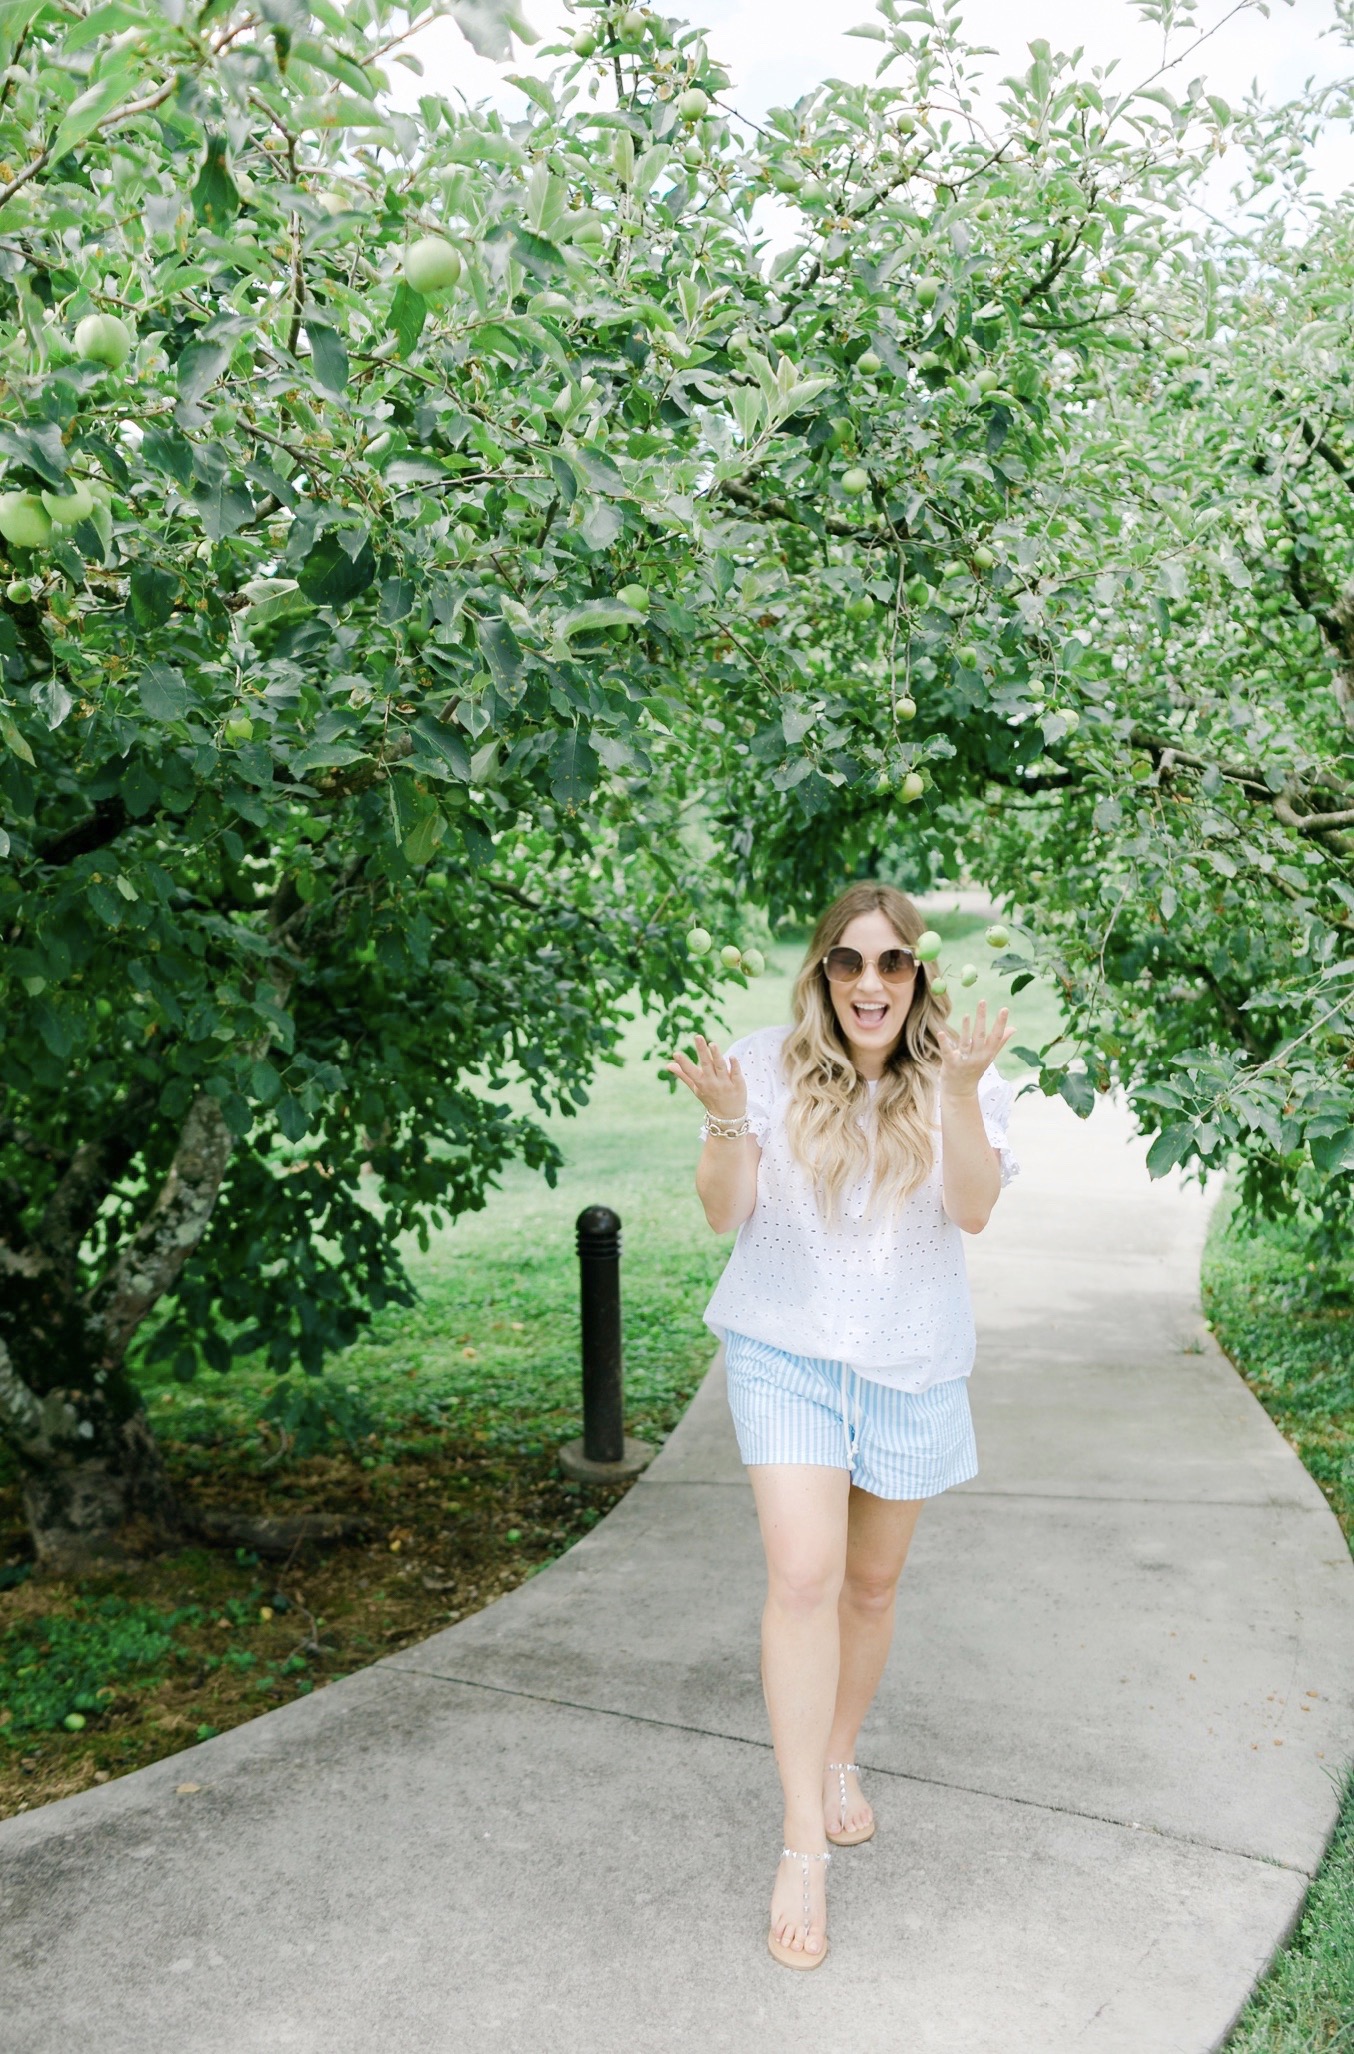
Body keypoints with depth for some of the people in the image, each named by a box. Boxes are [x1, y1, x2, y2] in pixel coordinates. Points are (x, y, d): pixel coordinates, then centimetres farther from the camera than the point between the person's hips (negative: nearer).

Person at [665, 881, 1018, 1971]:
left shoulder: (959, 1077, -4)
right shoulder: (769, 1065, -8)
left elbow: (975, 1209, -16)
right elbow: (724, 1213, -10)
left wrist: (959, 1093, -29)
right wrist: (725, 1117, -27)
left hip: (912, 1360, 3)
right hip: (787, 1349, -2)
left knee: (873, 1580, 16)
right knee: (804, 1575, -15)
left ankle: (839, 1759, 41)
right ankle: (804, 1844, -5)